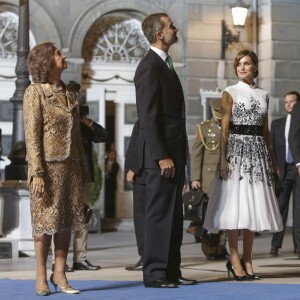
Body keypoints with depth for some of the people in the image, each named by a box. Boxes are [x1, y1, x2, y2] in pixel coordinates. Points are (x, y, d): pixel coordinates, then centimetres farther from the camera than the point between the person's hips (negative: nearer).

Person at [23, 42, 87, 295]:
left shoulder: (70, 93, 13)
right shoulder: (35, 92, -4)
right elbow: (32, 135, -9)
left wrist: (83, 170, 13)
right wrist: (37, 172, -16)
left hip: (70, 165, 6)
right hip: (48, 165, -5)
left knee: (67, 220, 4)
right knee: (46, 220, -2)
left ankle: (59, 273, 10)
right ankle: (41, 277, 5)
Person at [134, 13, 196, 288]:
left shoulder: (165, 65, 18)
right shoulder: (149, 67, -13)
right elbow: (148, 117, -19)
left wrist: (179, 155, 17)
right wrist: (162, 156, -22)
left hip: (174, 153, 10)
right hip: (161, 155, -10)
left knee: (173, 215, 11)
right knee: (159, 214, -6)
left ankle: (171, 271, 17)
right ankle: (154, 273, -1)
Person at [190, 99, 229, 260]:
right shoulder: (203, 128, 2)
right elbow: (196, 154, -1)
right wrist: (195, 178, -8)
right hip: (208, 176, -3)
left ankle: (221, 247, 7)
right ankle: (209, 249, 0)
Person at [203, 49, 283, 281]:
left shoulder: (263, 95, 13)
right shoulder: (230, 93, 1)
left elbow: (266, 129, 16)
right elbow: (224, 128, -5)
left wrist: (273, 159, 13)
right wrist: (223, 159, -14)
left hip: (258, 151, 4)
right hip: (236, 148, -4)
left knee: (253, 205, 4)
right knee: (235, 203, -5)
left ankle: (247, 259, 9)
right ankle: (235, 259, 0)